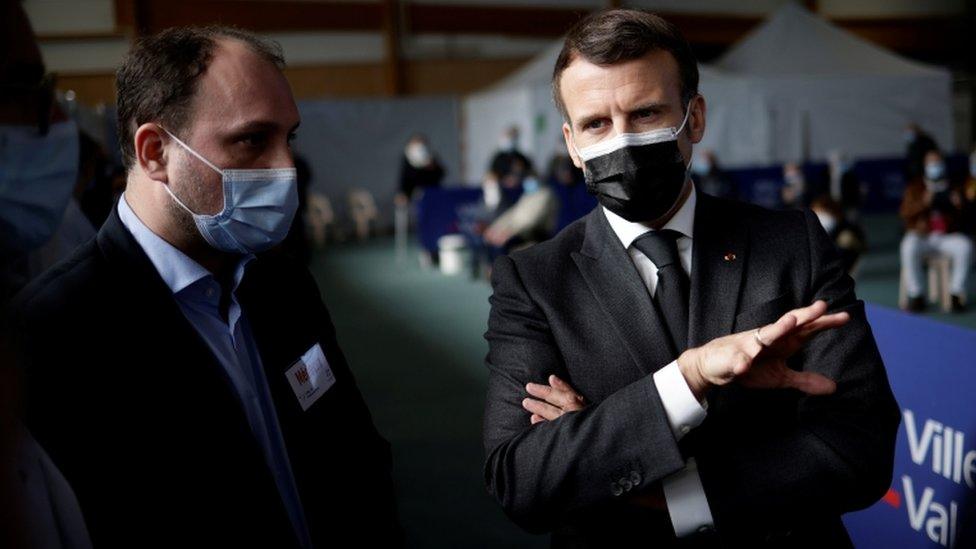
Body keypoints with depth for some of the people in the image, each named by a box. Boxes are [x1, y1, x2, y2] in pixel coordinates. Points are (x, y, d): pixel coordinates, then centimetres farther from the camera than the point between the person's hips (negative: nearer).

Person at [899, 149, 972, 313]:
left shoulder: (953, 188, 13)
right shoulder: (915, 187, 9)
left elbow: (963, 218, 11)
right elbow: (905, 213, -2)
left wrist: (959, 206, -12)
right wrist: (924, 203, -19)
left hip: (947, 237, 1)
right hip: (921, 236, -1)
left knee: (965, 246, -30)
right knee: (909, 247, -35)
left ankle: (956, 294, -22)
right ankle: (915, 296, -25)